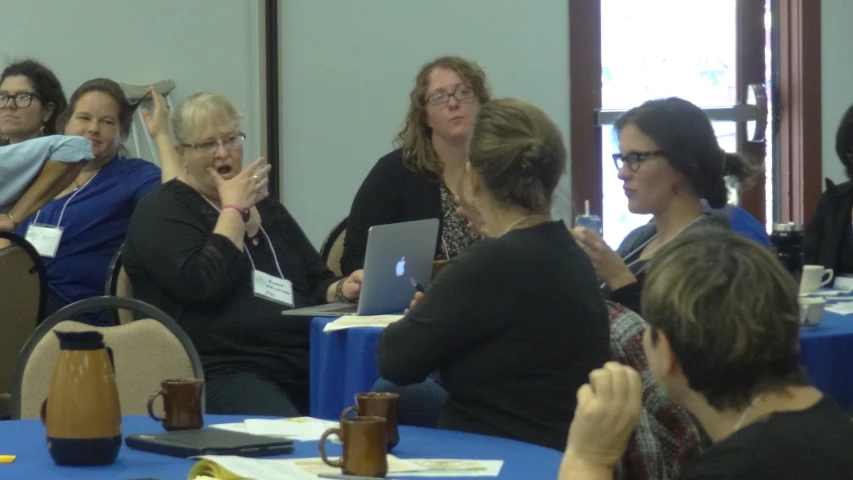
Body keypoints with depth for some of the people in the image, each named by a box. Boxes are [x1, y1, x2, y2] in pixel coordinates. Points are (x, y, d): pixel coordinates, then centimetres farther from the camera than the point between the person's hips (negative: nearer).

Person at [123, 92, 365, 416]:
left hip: (305, 366, 7)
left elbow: (317, 283, 26)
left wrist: (343, 289, 3)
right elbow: (203, 283, -14)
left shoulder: (266, 208, 23)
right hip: (222, 374, -7)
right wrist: (233, 209, -3)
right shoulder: (161, 214, 3)